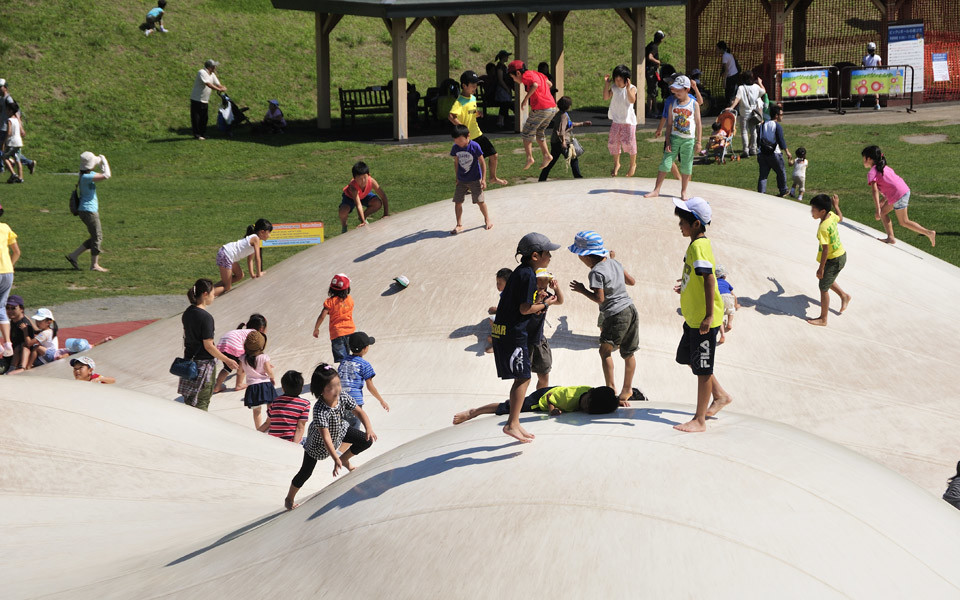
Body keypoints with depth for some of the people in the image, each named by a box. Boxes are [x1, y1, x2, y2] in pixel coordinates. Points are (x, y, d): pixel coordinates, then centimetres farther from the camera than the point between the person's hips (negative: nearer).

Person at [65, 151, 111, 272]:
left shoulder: (90, 174, 10)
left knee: (96, 238, 14)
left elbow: (107, 174, 23)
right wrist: (104, 161, -14)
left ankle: (73, 256, 18)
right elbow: (106, 176, -27)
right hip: (88, 211, -10)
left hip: (92, 210, 10)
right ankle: (94, 265, 4)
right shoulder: (86, 177, -20)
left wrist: (104, 163, 10)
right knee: (97, 237, -3)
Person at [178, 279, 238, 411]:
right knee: (202, 402, 3)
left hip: (189, 360, 8)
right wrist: (227, 360, -11)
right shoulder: (206, 317, -21)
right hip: (204, 363, -8)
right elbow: (208, 345, -20)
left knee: (189, 401, 15)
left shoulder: (188, 312, 4)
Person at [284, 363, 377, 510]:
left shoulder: (342, 396, -27)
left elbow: (359, 412, -17)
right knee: (306, 471, 0)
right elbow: (326, 437, -43)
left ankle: (345, 459, 23)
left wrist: (369, 429, -32)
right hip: (318, 440, -6)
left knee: (367, 441, -4)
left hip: (340, 429, 6)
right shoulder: (320, 410, -42)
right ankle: (289, 499, 21)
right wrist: (335, 458, -48)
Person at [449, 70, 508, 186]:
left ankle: (493, 177, 32)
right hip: (467, 138, -8)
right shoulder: (460, 102, -19)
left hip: (478, 134, 8)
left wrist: (478, 114, -1)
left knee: (493, 155, 12)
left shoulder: (473, 98, 8)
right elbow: (451, 116, -34)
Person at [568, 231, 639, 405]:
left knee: (605, 350, -6)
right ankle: (627, 389, 25)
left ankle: (611, 388, -15)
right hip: (631, 309, 9)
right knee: (628, 353, 15)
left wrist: (583, 290, -3)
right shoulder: (614, 263, 10)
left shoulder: (596, 272, -13)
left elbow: (600, 299, -17)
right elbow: (632, 281, 20)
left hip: (616, 314, -9)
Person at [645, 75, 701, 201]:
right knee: (665, 163, -3)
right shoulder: (673, 104, 3)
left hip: (689, 140, -1)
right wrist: (668, 142, -2)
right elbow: (669, 124, 5)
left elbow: (698, 124, 1)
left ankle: (683, 191, 19)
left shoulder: (694, 104, -2)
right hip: (674, 138, 1)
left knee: (686, 166, 5)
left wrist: (698, 142, -3)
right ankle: (656, 190, 2)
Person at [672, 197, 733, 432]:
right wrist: (686, 286, 33)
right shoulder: (699, 244, 8)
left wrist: (708, 316, -27)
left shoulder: (698, 247, -21)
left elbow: (709, 280, -26)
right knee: (688, 358, 22)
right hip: (694, 317, 10)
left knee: (702, 368, 0)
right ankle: (720, 395, 36)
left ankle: (699, 420, 9)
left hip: (704, 319, -10)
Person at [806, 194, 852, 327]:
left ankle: (823, 319, 14)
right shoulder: (831, 215, -7)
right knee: (827, 280, 31)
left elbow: (825, 249, -28)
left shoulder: (823, 228, -31)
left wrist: (821, 268, -20)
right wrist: (836, 205, 35)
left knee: (823, 288, 3)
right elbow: (840, 218, 19)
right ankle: (844, 296, 46)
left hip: (833, 260, -9)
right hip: (840, 255, 9)